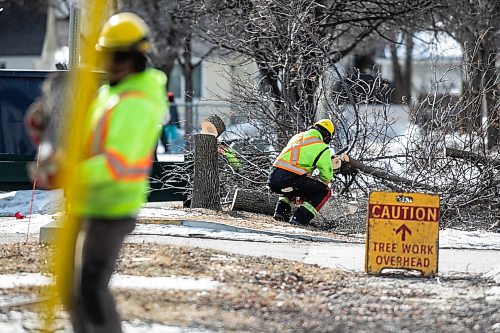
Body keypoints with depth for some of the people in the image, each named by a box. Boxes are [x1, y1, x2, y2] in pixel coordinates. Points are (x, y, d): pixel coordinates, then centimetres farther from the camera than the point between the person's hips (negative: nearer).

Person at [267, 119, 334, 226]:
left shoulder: (297, 137, 24)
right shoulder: (322, 148, 3)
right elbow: (326, 175, 8)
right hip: (289, 182, -7)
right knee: (325, 192, 10)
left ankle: (281, 211, 21)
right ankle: (299, 218, -3)